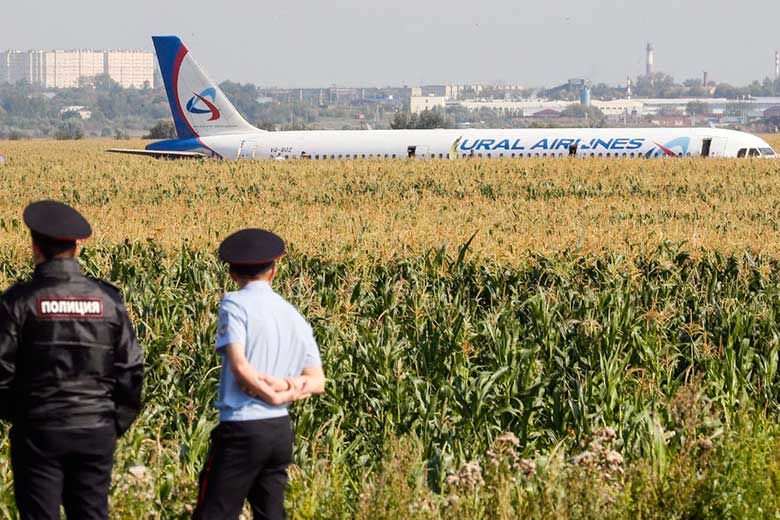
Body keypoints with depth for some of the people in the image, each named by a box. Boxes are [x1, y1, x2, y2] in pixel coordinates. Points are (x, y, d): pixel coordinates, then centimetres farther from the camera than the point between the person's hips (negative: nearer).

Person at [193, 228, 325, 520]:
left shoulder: (236, 304, -6)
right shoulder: (294, 316, 13)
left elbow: (240, 366, -18)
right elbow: (317, 382, 12)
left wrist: (271, 393, -4)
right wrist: (289, 392, -4)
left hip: (241, 429, -6)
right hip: (281, 429, 6)